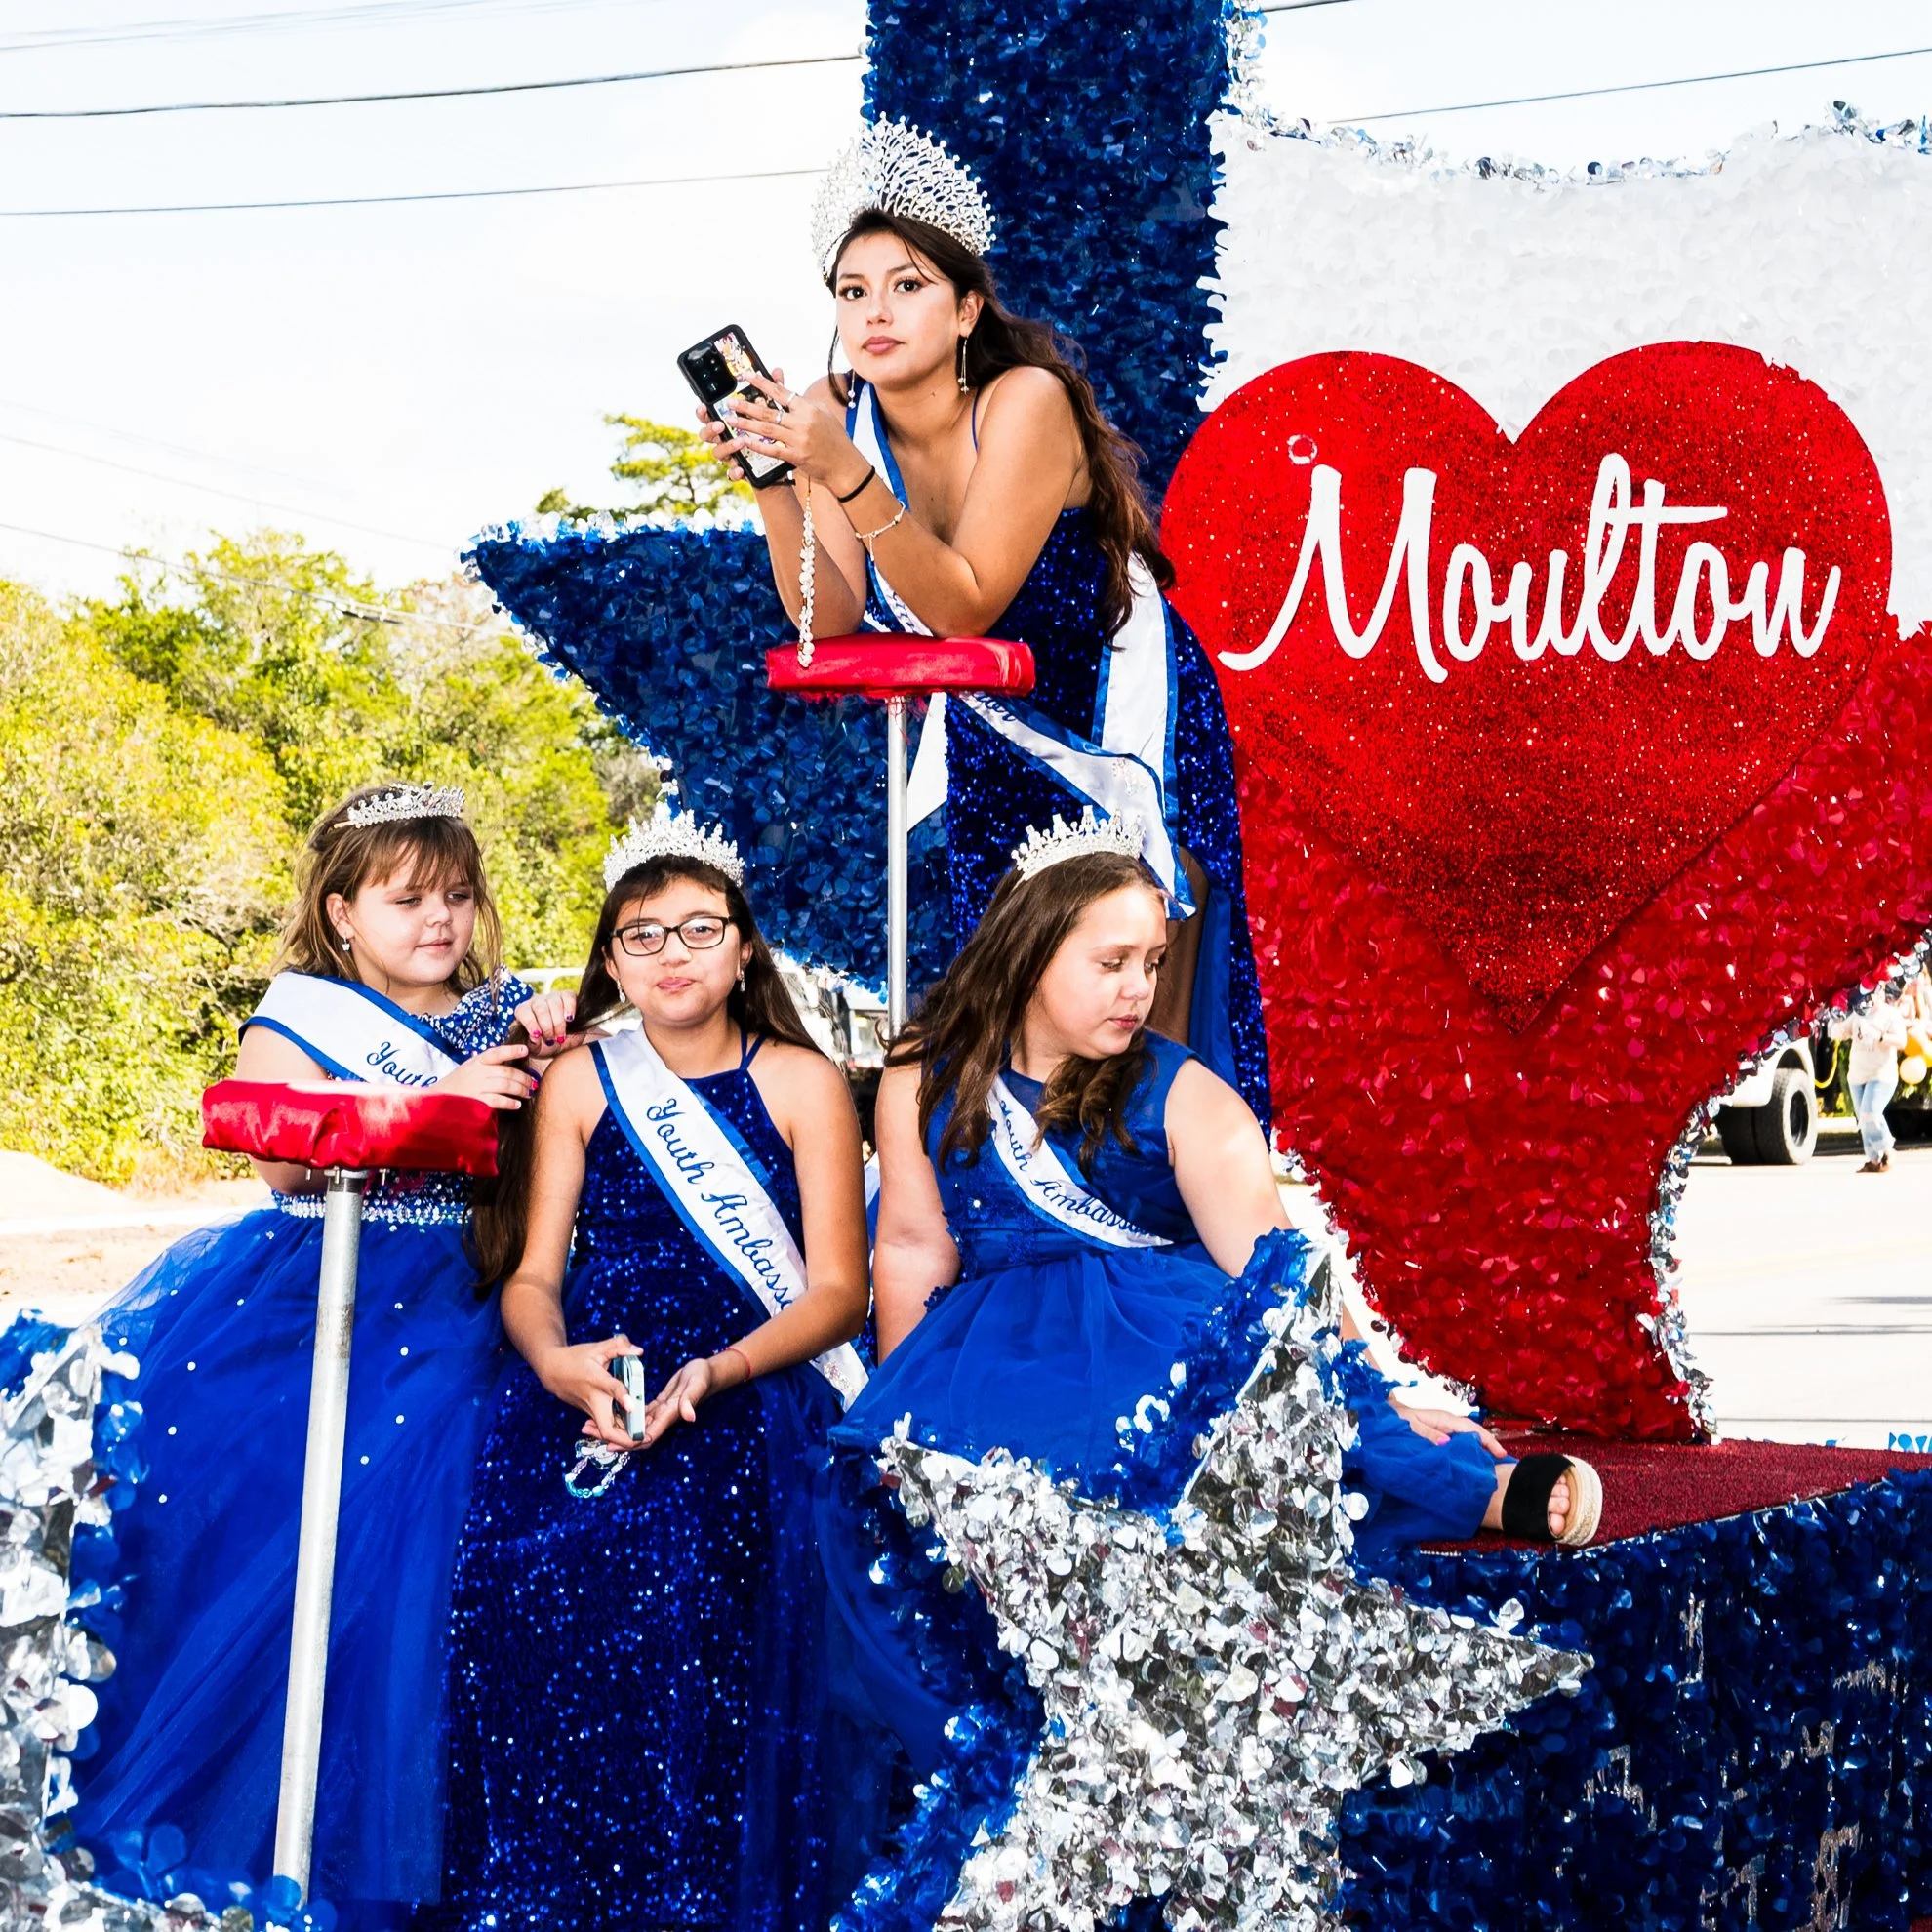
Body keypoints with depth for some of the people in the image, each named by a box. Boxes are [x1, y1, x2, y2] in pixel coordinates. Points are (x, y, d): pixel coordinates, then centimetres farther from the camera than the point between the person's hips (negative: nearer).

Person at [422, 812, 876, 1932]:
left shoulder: (804, 1083, 7)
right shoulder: (580, 1085, 14)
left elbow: (837, 1292, 2)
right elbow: (531, 1274, 11)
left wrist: (715, 1374, -14)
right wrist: (554, 1360, -13)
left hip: (754, 1391, -2)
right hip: (592, 1380, 2)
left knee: (683, 1569, -28)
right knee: (541, 1565, -25)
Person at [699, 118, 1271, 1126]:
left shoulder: (1026, 402, -25)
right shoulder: (838, 412, -10)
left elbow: (963, 609, -32)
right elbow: (831, 620, -14)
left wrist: (843, 471, -40)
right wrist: (774, 474, -26)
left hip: (1126, 731, -5)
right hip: (993, 748, 5)